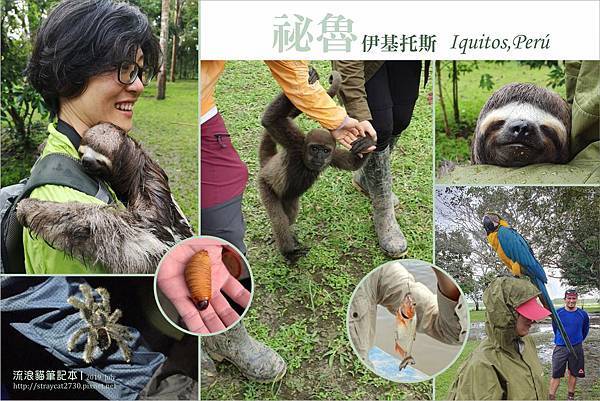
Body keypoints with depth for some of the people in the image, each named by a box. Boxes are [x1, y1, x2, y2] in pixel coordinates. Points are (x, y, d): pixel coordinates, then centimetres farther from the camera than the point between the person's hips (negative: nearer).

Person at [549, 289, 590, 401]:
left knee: (573, 373, 12)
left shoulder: (583, 314, -5)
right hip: (560, 348, -1)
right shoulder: (558, 313, -7)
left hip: (576, 348, 1)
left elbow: (585, 329, 13)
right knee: (556, 374, -2)